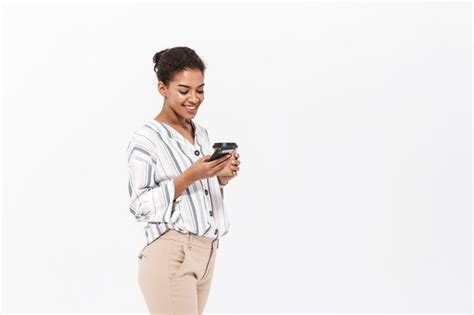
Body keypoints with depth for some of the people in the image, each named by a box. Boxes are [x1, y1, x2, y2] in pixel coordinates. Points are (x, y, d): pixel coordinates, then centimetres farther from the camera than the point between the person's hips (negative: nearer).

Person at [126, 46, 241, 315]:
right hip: (171, 255, -7)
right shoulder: (147, 138, -10)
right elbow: (140, 206, -13)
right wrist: (190, 177, -22)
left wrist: (221, 177, 0)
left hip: (206, 253, 7)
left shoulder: (202, 134, 13)